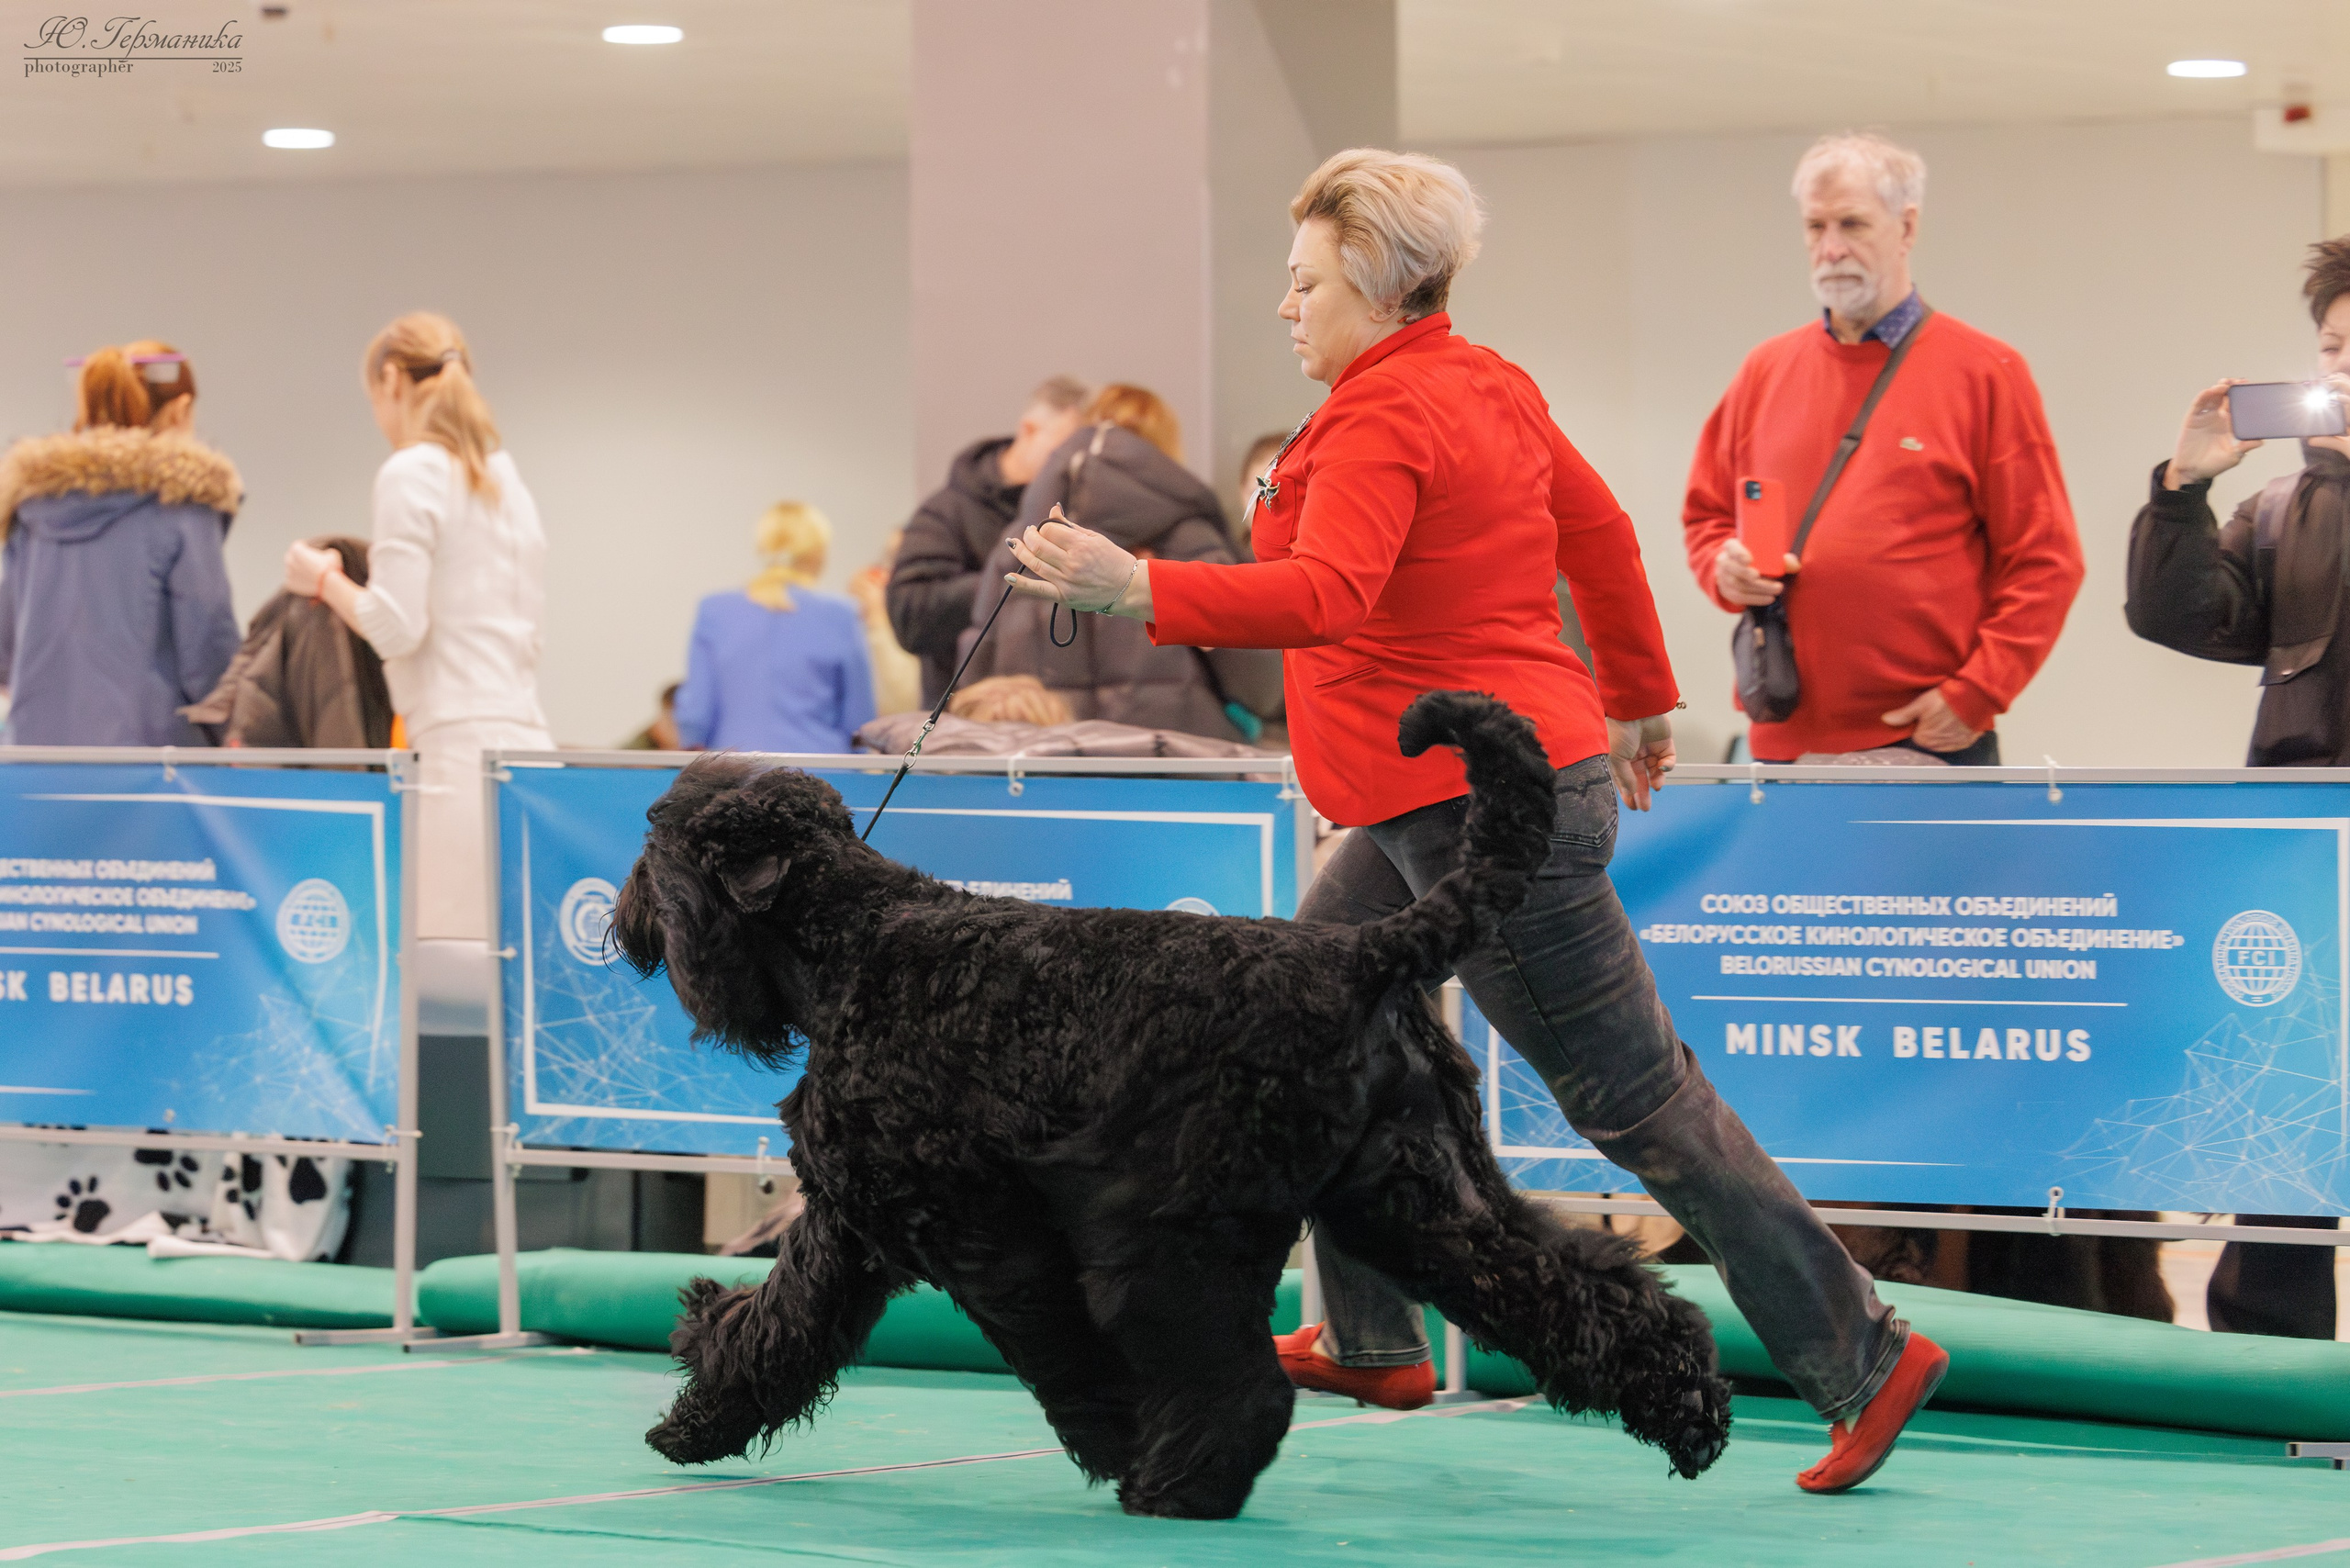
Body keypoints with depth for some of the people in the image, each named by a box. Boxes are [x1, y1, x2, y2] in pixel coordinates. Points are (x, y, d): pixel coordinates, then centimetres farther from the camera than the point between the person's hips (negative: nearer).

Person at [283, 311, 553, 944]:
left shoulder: (411, 472, -4)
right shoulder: (505, 476, 20)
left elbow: (397, 626, -10)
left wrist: (324, 580, 5)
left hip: (464, 747, -8)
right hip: (526, 741, 8)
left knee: (449, 962, -10)